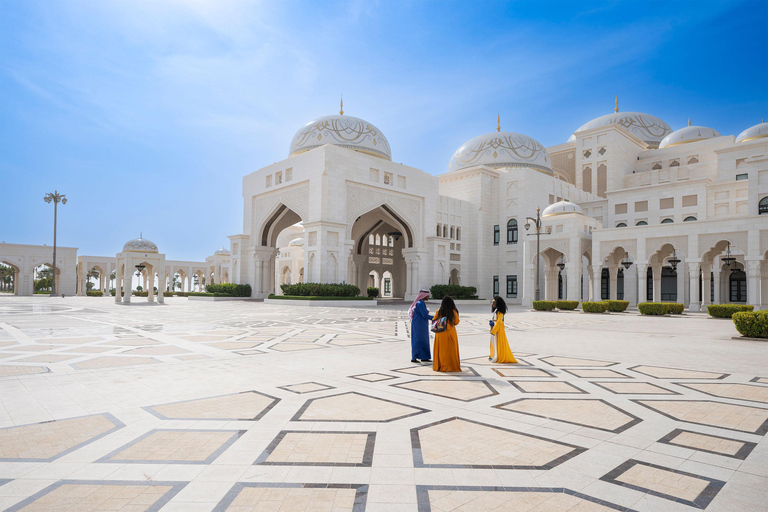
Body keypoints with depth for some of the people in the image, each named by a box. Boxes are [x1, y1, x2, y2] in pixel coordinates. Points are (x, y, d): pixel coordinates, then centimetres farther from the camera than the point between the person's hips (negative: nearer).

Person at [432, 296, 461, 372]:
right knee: (451, 350, 8)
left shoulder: (439, 312, -7)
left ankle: (439, 366, 15)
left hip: (440, 334, 1)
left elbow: (434, 320, 5)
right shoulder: (454, 312, -9)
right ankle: (452, 366, 11)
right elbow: (456, 323, 2)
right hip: (450, 333, -1)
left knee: (441, 350, 11)